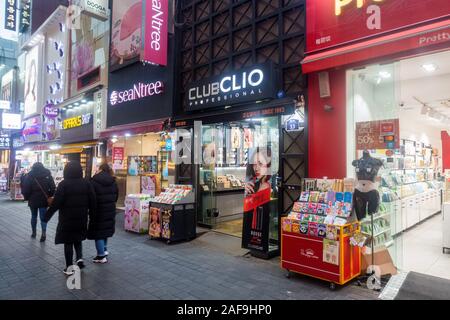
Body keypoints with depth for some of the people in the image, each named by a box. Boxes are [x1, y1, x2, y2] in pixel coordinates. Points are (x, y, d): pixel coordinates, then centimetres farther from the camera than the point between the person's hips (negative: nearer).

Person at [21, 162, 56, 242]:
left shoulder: (29, 176, -4)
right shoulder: (47, 175, 0)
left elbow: (26, 189, -5)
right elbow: (53, 188, -5)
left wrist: (26, 197, 10)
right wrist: (49, 196, 4)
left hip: (33, 200, 0)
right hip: (44, 200, 0)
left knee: (34, 216, 18)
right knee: (43, 217, 3)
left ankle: (33, 232, 27)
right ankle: (44, 233, -16)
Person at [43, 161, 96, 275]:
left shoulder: (63, 184, -11)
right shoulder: (86, 183, -1)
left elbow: (56, 203, -14)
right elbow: (92, 201, 1)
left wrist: (47, 215, -4)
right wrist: (91, 213, 15)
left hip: (67, 218, -3)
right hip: (81, 218, 3)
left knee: (68, 242, 8)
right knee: (78, 239, 23)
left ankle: (69, 267, 13)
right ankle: (80, 258, 6)